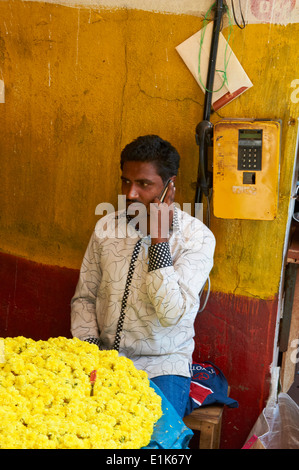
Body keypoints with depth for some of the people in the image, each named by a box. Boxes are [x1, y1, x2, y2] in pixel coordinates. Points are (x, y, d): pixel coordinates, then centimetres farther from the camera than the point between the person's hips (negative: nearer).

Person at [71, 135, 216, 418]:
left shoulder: (197, 237, -11)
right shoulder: (106, 227, 3)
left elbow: (171, 313, -22)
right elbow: (84, 297, 10)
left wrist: (159, 236, -20)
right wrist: (89, 343, -7)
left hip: (162, 364, -3)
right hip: (105, 357, 4)